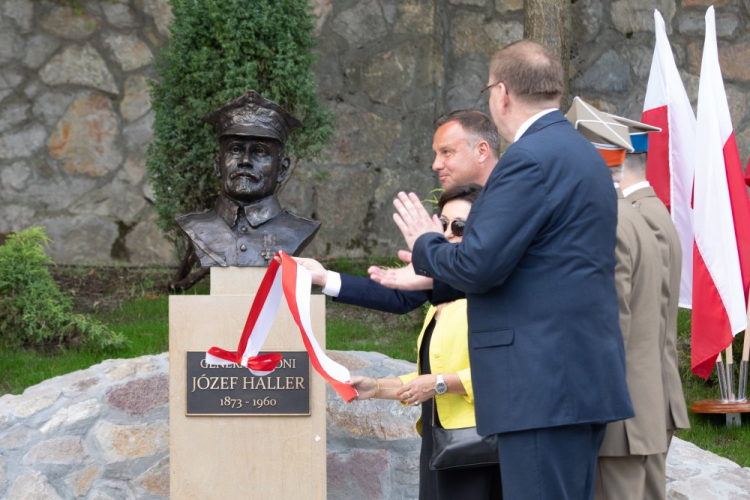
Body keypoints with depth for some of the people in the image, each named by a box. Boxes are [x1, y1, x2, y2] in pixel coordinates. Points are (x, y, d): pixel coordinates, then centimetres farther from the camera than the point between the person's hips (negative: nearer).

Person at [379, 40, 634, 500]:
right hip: (586, 376, 10)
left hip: (542, 383, -10)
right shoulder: (584, 154, 18)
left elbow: (478, 266, -18)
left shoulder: (531, 158, -14)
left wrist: (426, 243, 3)